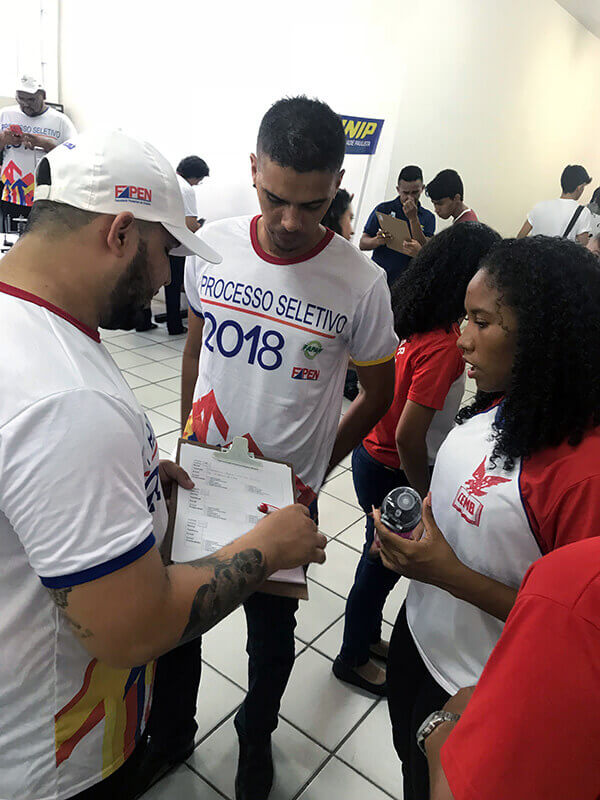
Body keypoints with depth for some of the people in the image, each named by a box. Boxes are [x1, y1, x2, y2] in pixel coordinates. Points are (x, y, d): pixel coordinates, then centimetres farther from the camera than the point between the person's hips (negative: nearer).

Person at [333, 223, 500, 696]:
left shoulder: (412, 317, -4)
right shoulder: (442, 345, -29)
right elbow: (408, 436, -28)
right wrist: (423, 495, -13)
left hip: (375, 456, 8)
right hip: (393, 472, -8)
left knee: (383, 557, 26)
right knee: (383, 563, 14)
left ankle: (368, 635, 50)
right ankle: (353, 659, 39)